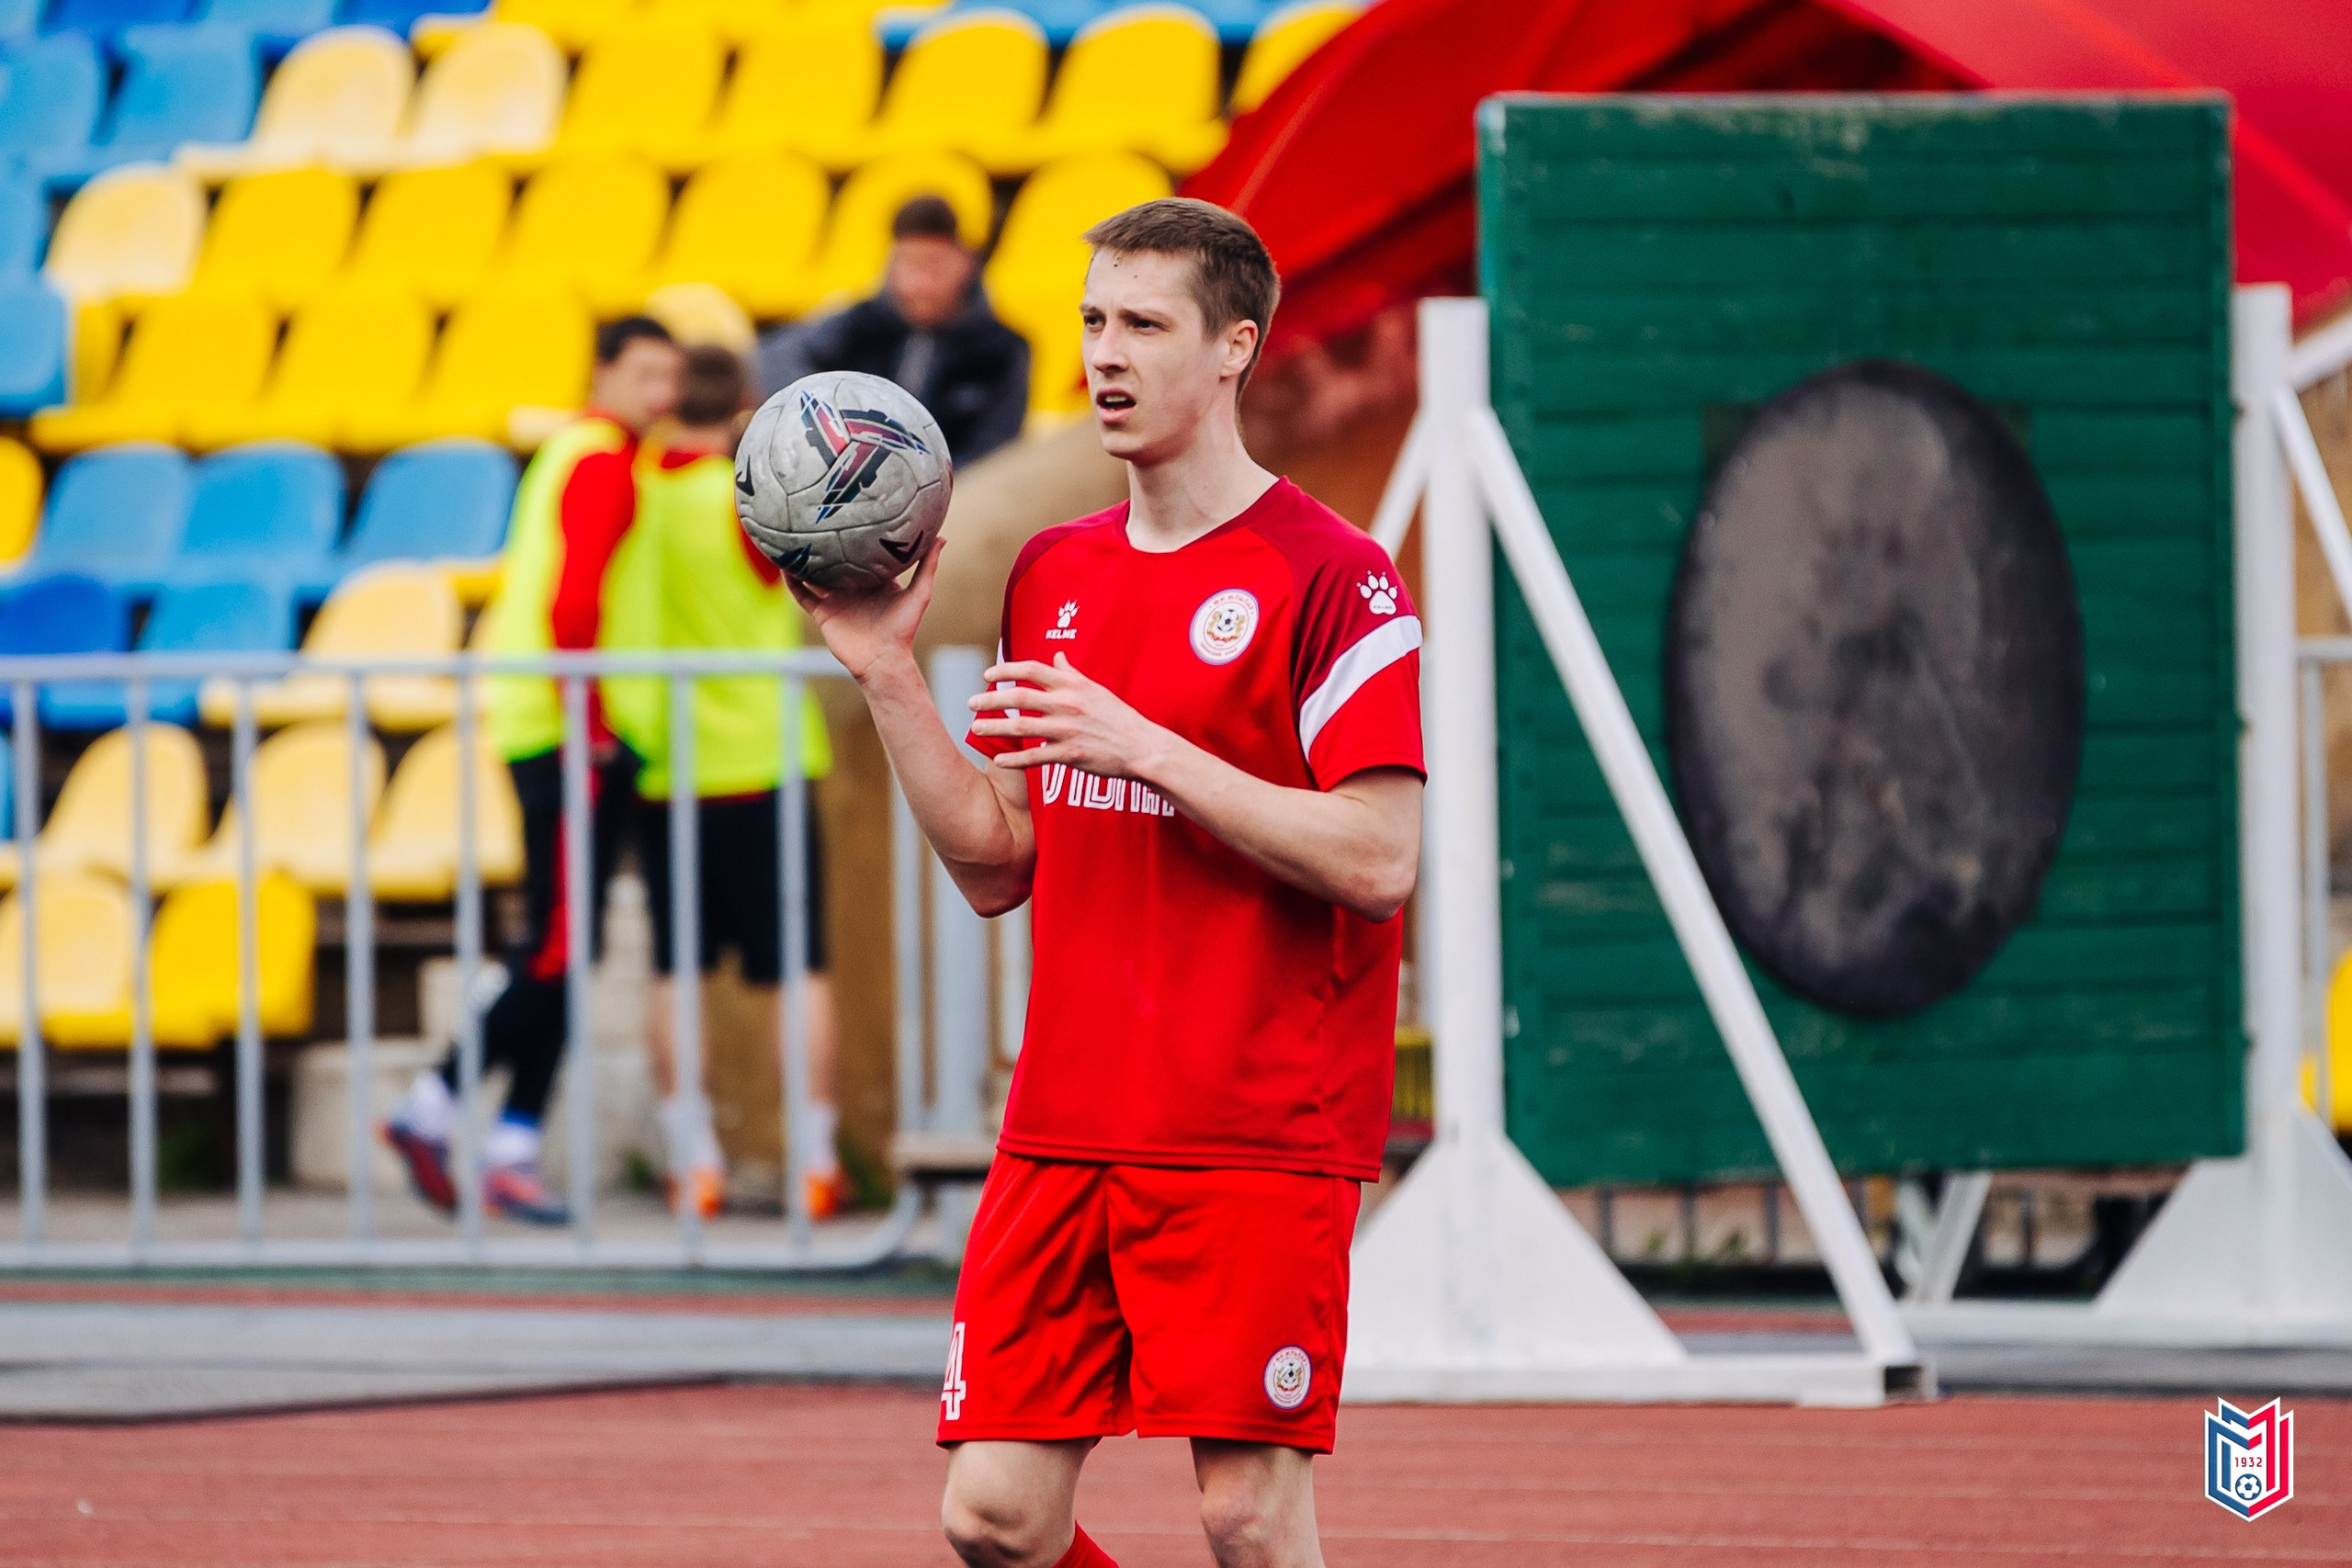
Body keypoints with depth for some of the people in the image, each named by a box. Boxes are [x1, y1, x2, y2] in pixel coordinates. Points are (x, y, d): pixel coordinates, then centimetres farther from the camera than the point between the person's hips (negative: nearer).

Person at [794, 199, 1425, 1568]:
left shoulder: (1330, 579, -7)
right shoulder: (1054, 576, 14)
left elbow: (1376, 860, -15)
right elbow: (999, 867, 16)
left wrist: (1143, 746, -17)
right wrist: (888, 674, 6)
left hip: (1257, 1135, -6)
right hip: (1065, 1131, 6)